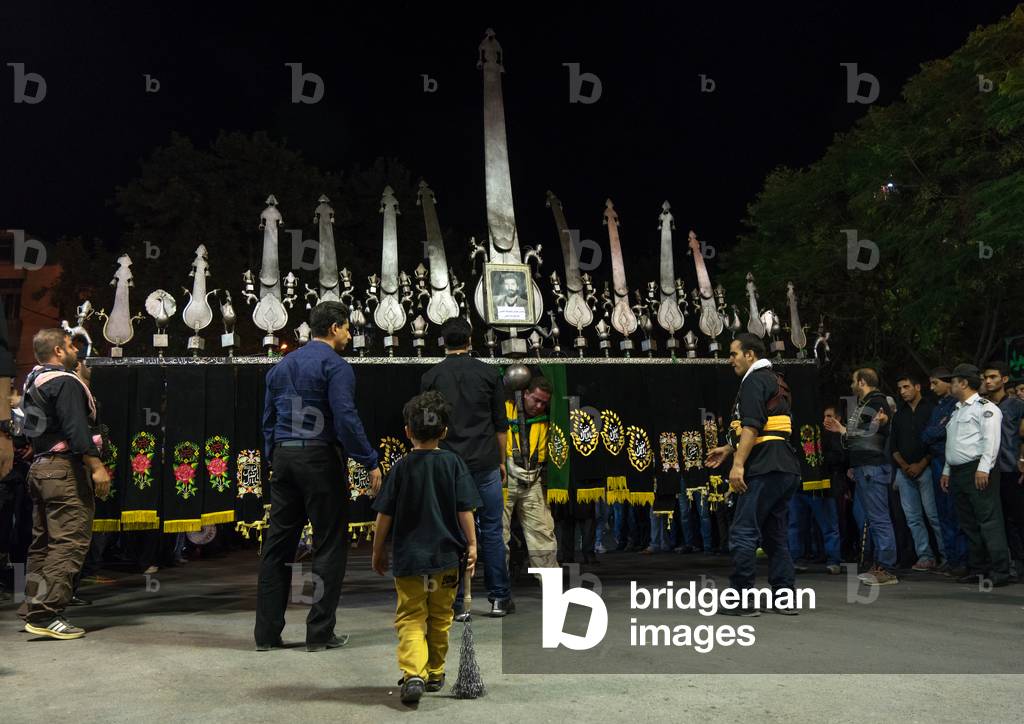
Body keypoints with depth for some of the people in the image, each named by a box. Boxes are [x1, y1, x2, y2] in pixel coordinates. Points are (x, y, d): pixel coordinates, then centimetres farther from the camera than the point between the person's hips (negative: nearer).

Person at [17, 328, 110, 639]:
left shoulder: (34, 381, 17)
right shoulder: (65, 382, -13)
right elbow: (75, 428, -22)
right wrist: (96, 466, -24)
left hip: (39, 468, 10)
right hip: (64, 469, -10)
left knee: (43, 543, 15)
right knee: (70, 543, -11)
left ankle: (33, 609, 21)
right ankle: (46, 614, -17)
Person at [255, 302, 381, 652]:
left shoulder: (281, 366, 15)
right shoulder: (335, 366, -8)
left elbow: (268, 419, 17)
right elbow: (346, 419, -17)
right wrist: (371, 462, -12)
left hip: (283, 458, 7)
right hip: (320, 458, -7)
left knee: (278, 545, 10)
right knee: (329, 545, 2)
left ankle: (267, 632, 13)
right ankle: (319, 633, 5)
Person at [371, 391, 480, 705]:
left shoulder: (401, 467, -4)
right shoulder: (453, 462, -2)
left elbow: (385, 515, -3)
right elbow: (465, 509, -5)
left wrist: (378, 551, 8)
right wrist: (471, 544, 3)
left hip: (408, 556, -1)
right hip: (446, 555, 2)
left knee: (410, 617, 3)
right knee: (440, 618, 16)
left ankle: (413, 673, -16)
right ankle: (435, 674, 27)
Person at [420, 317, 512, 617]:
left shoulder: (431, 376, 1)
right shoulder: (488, 373, 0)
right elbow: (500, 424, 2)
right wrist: (501, 460, 13)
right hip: (484, 463, 0)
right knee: (491, 531, 7)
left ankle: (454, 604, 7)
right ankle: (499, 598, 12)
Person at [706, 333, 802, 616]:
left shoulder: (754, 381, -7)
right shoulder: (776, 381, 24)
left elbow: (752, 426, -19)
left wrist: (738, 464, -23)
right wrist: (728, 449, 31)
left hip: (764, 469, -10)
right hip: (787, 469, 10)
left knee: (743, 533, -7)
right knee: (776, 535, 13)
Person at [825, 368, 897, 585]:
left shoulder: (878, 402, -9)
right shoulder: (862, 405, 20)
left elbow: (876, 434, -19)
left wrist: (881, 422, -39)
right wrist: (842, 430, 34)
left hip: (873, 467, -11)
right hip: (862, 469, 11)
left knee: (879, 519, -10)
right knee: (873, 519, 13)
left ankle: (887, 570, -9)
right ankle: (879, 565, 20)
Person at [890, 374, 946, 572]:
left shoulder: (931, 409, 2)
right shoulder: (899, 415, 18)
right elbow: (893, 445, 17)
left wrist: (921, 464, -10)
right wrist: (903, 464, 1)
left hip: (925, 469, -5)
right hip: (904, 472, 5)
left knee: (934, 514, -9)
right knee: (913, 517, 2)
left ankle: (945, 557, -5)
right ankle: (925, 557, 5)